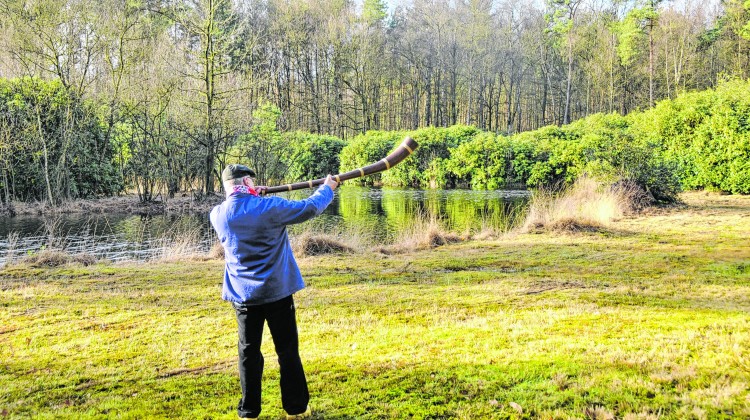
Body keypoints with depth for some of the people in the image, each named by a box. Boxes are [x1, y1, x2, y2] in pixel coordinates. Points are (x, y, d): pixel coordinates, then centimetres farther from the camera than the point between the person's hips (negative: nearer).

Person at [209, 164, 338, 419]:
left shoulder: (218, 215, -2)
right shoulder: (270, 207, -13)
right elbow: (309, 208, -2)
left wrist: (252, 197, 22)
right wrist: (326, 189, 13)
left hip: (242, 295, 3)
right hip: (277, 291, -3)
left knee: (248, 353, 11)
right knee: (288, 351, 9)